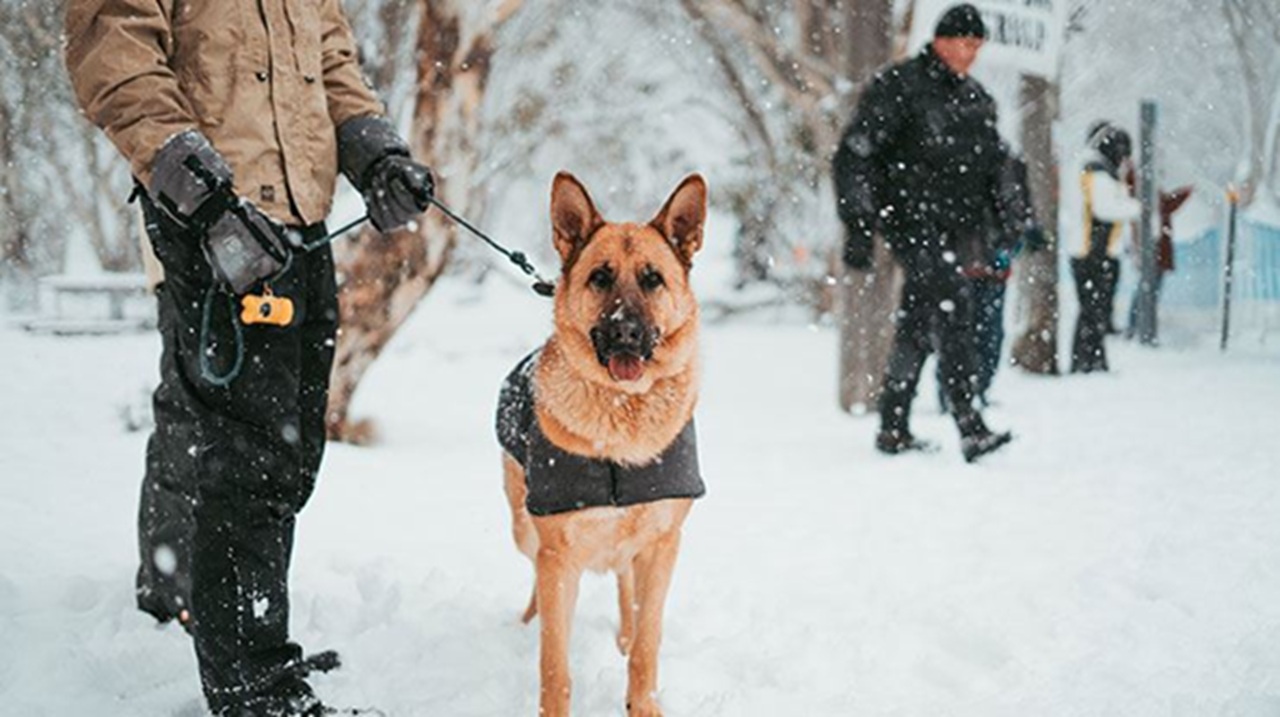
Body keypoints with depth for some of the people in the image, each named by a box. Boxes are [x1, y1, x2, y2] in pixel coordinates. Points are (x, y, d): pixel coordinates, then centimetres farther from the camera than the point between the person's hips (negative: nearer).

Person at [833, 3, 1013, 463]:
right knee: (953, 306, -21)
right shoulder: (899, 86, -5)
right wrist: (858, 227, -12)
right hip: (912, 221, -7)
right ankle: (970, 428, -26)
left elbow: (994, 171, 28)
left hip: (957, 229, 7)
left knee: (917, 329, 10)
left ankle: (894, 429, 18)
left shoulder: (977, 100, 17)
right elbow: (854, 157, -7)